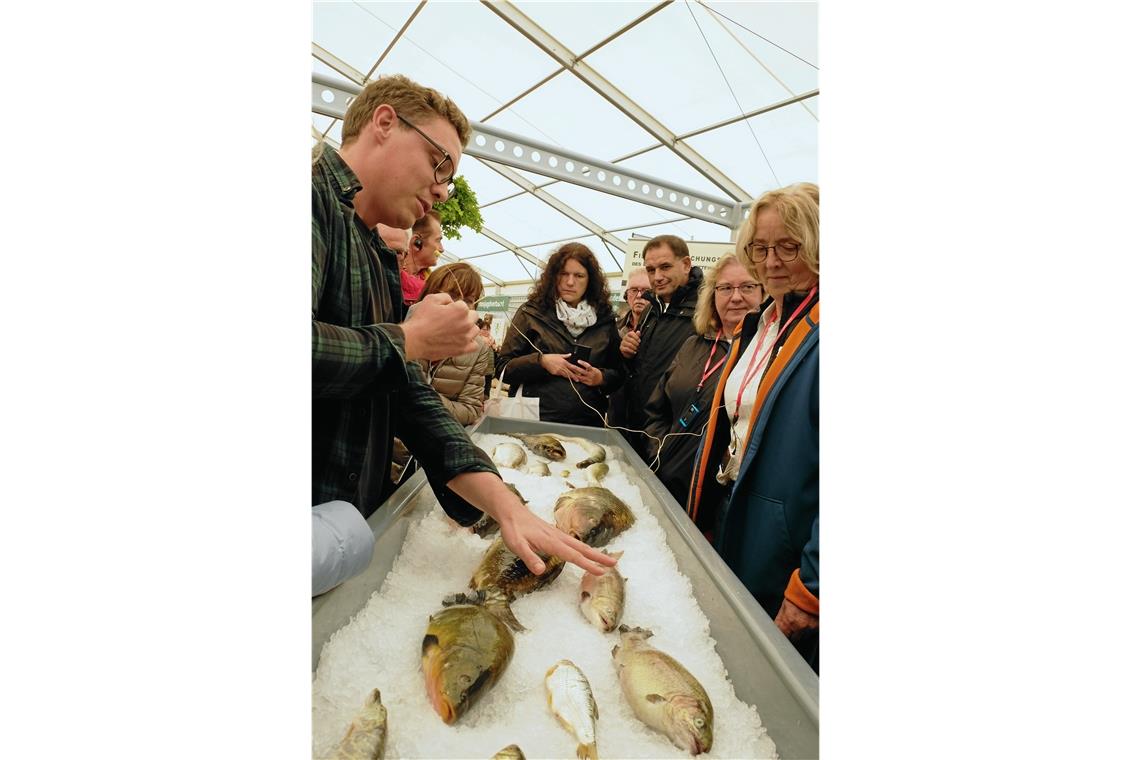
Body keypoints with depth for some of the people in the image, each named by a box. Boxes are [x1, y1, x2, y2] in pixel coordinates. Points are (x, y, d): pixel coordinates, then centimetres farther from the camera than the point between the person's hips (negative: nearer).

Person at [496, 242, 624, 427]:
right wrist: (540, 361, -16)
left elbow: (619, 374, 11)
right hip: (534, 421, -2)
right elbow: (502, 368, -1)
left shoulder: (604, 319, 5)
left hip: (588, 424, 2)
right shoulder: (531, 313, -1)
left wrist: (601, 378, -9)